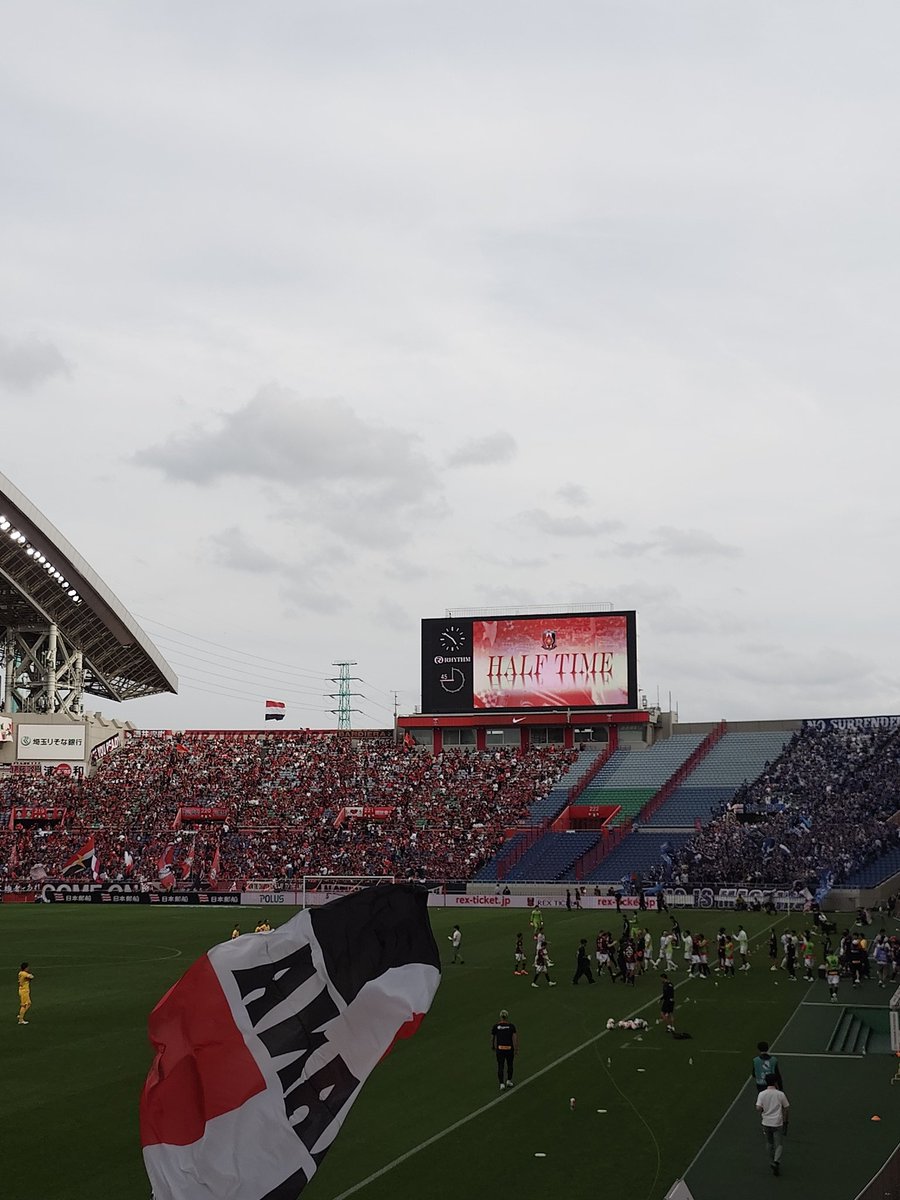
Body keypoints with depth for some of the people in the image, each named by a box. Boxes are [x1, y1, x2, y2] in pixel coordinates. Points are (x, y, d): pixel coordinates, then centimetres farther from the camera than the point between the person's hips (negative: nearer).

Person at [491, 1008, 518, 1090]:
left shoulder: (496, 1026, -4)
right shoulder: (511, 1026, -6)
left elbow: (492, 1038, 3)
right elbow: (515, 1038, -11)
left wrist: (492, 1046, 20)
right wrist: (516, 1049, -4)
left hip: (500, 1049, 0)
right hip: (509, 1049, 0)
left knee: (500, 1067, 7)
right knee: (510, 1065, 22)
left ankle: (502, 1084, -1)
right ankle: (509, 1081, 26)